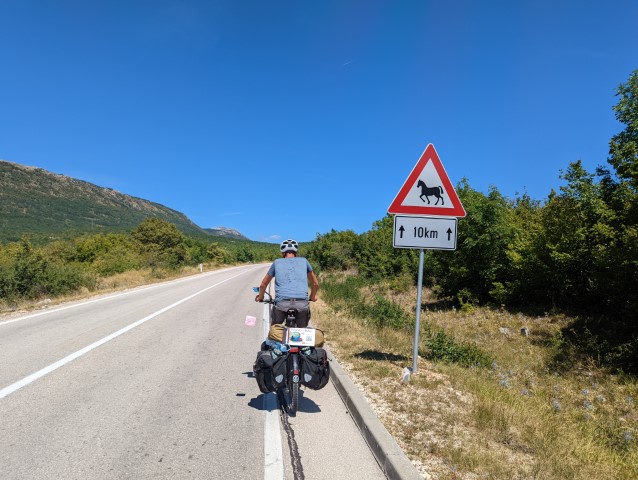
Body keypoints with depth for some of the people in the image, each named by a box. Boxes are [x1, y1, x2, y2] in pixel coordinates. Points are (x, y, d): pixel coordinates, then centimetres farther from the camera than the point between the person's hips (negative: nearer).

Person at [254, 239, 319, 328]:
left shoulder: (277, 262, 19)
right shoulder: (303, 261, 20)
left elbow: (263, 285, 27)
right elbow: (315, 284, 29)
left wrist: (260, 297, 45)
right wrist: (312, 297, 46)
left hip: (282, 303, 0)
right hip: (302, 304, 0)